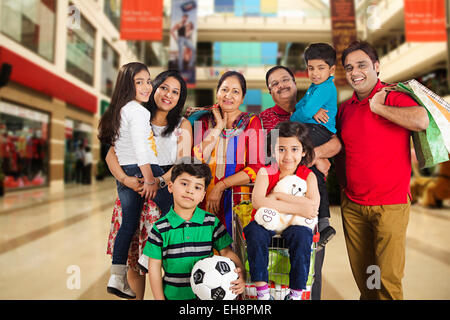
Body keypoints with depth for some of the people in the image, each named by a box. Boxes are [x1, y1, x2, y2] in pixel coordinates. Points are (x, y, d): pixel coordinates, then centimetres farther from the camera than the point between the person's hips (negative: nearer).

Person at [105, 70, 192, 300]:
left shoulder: (183, 125, 9)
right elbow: (111, 155, 5)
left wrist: (159, 181, -19)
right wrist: (125, 179, -14)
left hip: (165, 195, -1)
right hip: (133, 193, 2)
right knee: (133, 254, 4)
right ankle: (136, 297, 22)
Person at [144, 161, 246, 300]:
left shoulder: (212, 222, -5)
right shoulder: (160, 228, -8)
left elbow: (227, 252, -3)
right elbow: (154, 266, -3)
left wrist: (240, 273, -20)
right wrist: (159, 298, -4)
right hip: (172, 295, 0)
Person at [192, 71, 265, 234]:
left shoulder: (252, 122, 5)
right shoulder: (205, 121, 11)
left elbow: (256, 167, -5)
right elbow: (197, 160, -4)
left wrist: (220, 186, -12)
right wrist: (218, 127, -4)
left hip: (239, 201, -1)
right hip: (206, 199, 2)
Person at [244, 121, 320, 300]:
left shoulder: (308, 175, -2)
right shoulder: (266, 173, -5)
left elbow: (313, 205, -20)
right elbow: (257, 202, -23)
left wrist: (278, 196, -21)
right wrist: (297, 208, -26)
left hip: (294, 224, 0)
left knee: (302, 235, -31)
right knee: (255, 231, -31)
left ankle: (296, 294, -14)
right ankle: (262, 292, -19)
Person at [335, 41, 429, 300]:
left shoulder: (393, 97, -7)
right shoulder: (346, 108, 11)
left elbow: (422, 121, -28)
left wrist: (378, 107, -17)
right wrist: (344, 182, 10)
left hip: (390, 204, -5)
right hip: (352, 205, 5)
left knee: (388, 278, -1)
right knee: (362, 276, 14)